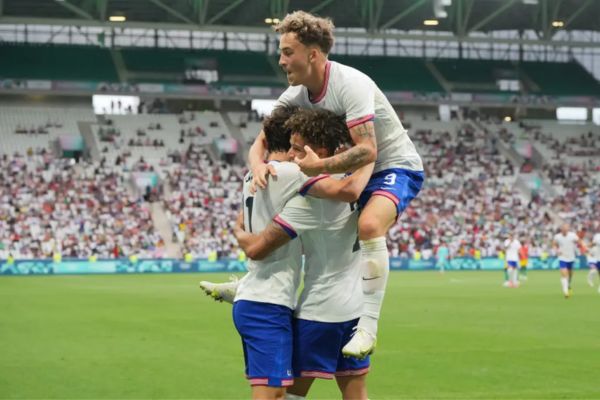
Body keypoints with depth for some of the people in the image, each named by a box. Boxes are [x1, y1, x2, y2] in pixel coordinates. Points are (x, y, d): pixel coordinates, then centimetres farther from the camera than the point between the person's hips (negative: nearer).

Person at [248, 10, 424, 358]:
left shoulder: (351, 85, -26)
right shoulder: (296, 95, -3)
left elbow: (366, 151, -35)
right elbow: (263, 140, -3)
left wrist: (319, 166, -40)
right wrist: (258, 164, -25)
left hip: (396, 167, -9)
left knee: (369, 225, -37)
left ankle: (369, 324, -33)